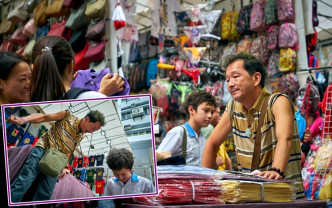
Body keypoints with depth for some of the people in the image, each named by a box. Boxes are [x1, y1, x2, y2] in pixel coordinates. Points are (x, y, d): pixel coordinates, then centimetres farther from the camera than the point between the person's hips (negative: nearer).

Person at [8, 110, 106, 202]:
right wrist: (23, 120, -20)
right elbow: (43, 117, -5)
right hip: (42, 149, -5)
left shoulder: (80, 137, 13)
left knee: (45, 195, -9)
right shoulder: (68, 116, -2)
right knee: (24, 180, -21)